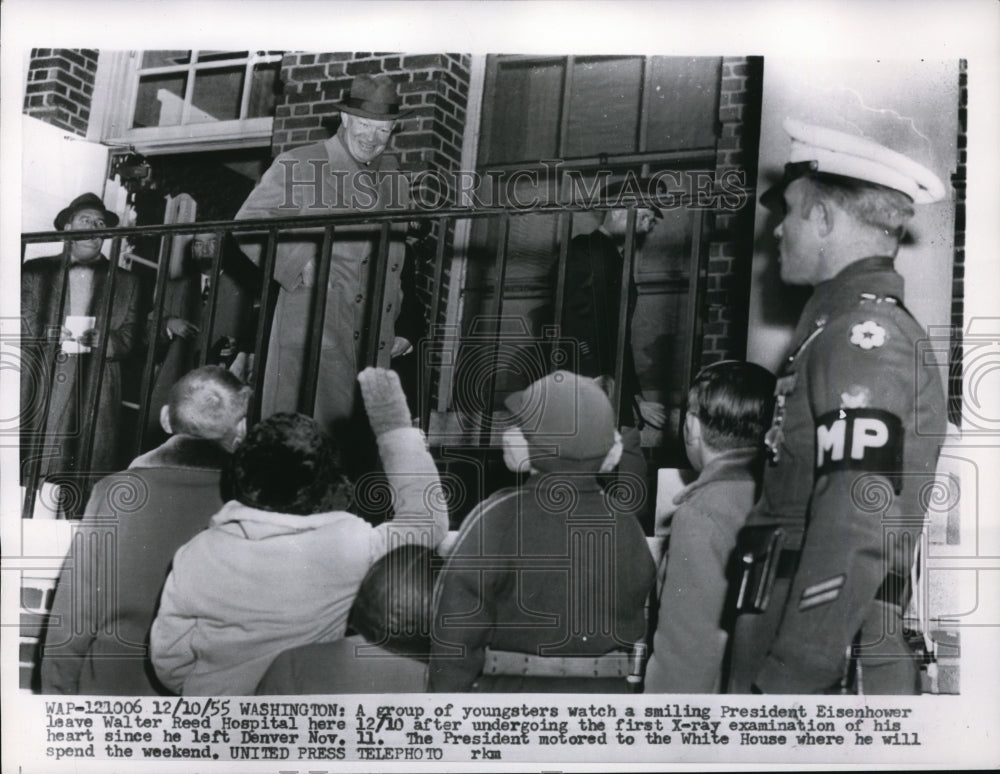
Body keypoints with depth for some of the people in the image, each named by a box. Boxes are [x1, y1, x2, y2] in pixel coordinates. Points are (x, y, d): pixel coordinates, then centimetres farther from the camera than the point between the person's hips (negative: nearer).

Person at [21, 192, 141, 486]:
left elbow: (128, 339, 9)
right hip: (40, 391, -1)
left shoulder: (125, 283, 16)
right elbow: (23, 329, 7)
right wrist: (52, 335, -10)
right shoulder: (35, 272, 13)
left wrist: (96, 339, -10)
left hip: (96, 395, 1)